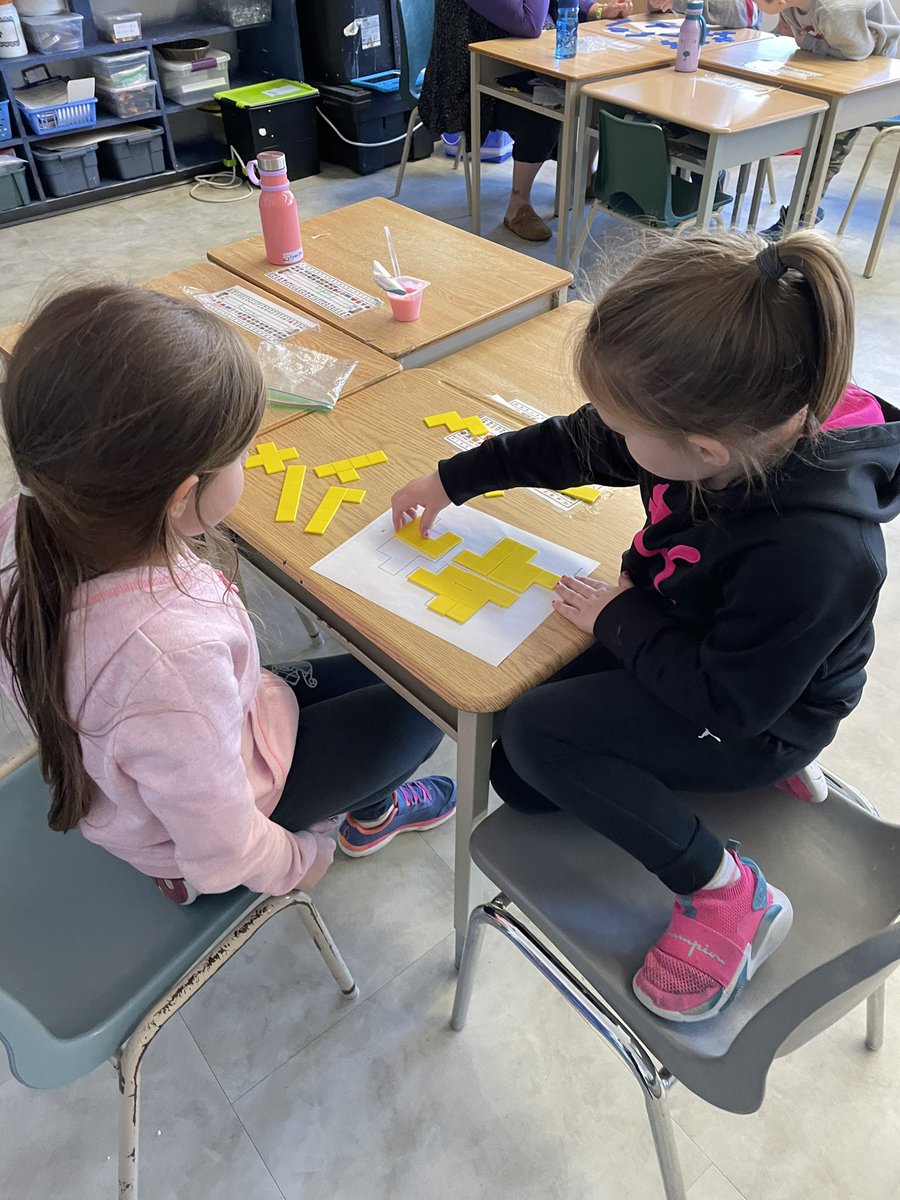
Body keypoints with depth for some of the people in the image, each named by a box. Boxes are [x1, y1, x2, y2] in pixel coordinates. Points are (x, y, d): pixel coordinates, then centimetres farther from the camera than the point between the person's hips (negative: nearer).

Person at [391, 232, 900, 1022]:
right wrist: (455, 478, 5)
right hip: (688, 642, 7)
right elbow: (575, 446, -2)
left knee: (535, 733, -20)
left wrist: (617, 619, -16)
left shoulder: (815, 554, -40)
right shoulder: (740, 424, -19)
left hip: (758, 713, -7)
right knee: (516, 781, 7)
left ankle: (727, 894, -6)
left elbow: (727, 698, -27)